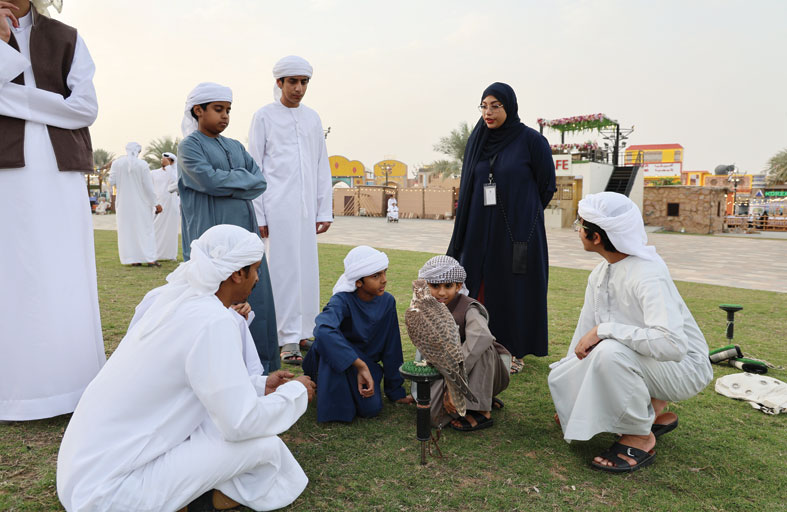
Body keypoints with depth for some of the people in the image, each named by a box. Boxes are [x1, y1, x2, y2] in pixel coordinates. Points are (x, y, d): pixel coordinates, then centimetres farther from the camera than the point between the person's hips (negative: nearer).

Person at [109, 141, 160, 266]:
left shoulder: (117, 163, -3)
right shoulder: (142, 164, -8)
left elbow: (112, 182, 0)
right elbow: (148, 186, -8)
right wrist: (155, 203, -2)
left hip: (124, 203, 2)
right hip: (141, 203, -2)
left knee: (127, 230, 8)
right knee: (145, 229, 5)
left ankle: (133, 259, 6)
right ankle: (149, 259, -1)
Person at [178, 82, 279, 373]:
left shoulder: (236, 147, 18)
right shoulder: (190, 146, 1)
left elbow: (260, 182, 6)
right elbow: (208, 179, -16)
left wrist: (226, 183, -8)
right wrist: (242, 179, -3)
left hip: (245, 231, 6)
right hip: (212, 235, -5)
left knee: (254, 294, 4)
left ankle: (258, 365, 15)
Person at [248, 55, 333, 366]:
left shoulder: (312, 118, 15)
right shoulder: (264, 116, 3)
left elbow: (322, 166, 15)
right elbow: (254, 168, 0)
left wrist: (325, 210, 9)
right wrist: (258, 215, -7)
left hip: (307, 209, 5)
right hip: (277, 208, -4)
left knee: (308, 270, 7)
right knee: (284, 270, -5)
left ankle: (303, 332, 19)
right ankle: (288, 341, 2)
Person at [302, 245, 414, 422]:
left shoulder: (387, 301, -12)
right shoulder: (342, 300, -26)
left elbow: (391, 348, -4)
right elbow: (323, 330, -48)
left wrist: (396, 391, 1)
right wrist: (361, 366, -49)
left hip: (365, 358, 4)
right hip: (333, 357, -4)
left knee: (372, 408, -18)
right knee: (332, 339, -37)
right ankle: (335, 403, -13)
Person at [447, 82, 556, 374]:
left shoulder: (530, 140, -7)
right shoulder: (477, 141, 8)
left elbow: (547, 185, -1)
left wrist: (521, 215, 5)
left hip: (518, 231, -4)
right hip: (480, 231, 5)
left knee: (515, 290, 4)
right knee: (480, 288, 6)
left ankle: (516, 351, 20)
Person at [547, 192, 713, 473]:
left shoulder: (647, 274, -28)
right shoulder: (601, 272, 0)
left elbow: (672, 344, -41)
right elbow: (587, 330, 6)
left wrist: (605, 329, -36)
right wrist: (567, 399, 11)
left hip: (683, 365, -8)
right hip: (637, 361, 9)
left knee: (611, 351, -37)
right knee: (560, 378, -2)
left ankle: (641, 438, -11)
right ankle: (654, 409, 13)